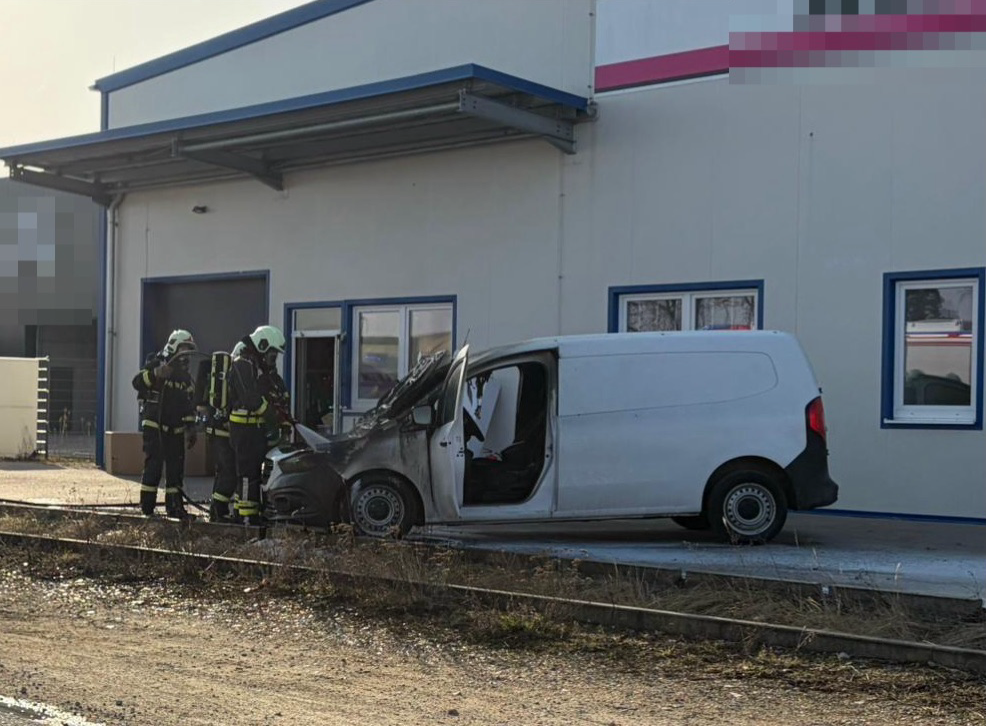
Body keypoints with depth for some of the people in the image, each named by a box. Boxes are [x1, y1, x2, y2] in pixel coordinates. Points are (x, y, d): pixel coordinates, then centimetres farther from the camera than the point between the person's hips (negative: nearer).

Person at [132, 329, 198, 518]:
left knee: (176, 466, 4)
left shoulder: (185, 376, 14)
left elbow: (189, 403, 18)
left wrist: (191, 427, 12)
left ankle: (174, 505, 11)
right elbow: (137, 382, -23)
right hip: (154, 426, -6)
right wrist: (156, 374, -40)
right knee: (154, 464, -11)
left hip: (175, 429, 6)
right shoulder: (155, 365, -6)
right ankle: (147, 506, -6)